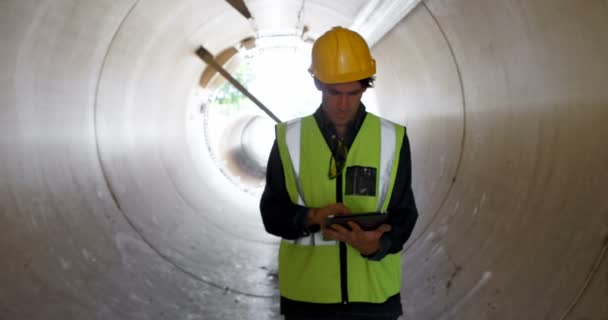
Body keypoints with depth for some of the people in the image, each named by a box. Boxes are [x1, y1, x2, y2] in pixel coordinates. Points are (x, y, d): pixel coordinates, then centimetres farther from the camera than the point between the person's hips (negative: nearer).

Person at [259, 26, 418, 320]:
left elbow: (403, 214, 1)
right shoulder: (290, 138, -1)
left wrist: (377, 244, -19)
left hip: (374, 292, 0)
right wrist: (312, 217, -19)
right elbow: (272, 212, 0)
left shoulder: (391, 139, -1)